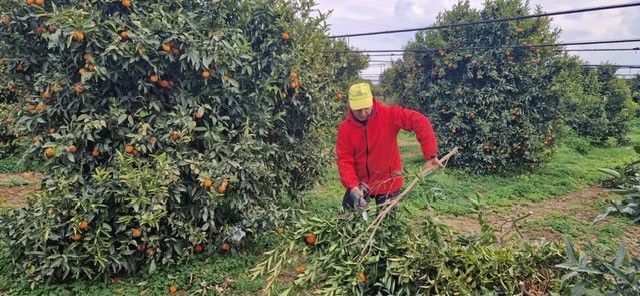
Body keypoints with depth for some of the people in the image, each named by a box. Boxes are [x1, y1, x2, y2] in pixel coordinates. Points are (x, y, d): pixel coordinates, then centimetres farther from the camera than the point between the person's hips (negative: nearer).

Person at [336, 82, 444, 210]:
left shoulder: (389, 115, -17)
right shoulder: (344, 128, -11)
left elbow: (420, 121, -24)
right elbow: (344, 160, -13)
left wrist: (430, 155, -33)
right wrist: (352, 185, -29)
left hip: (387, 183, -1)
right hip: (359, 184, 2)